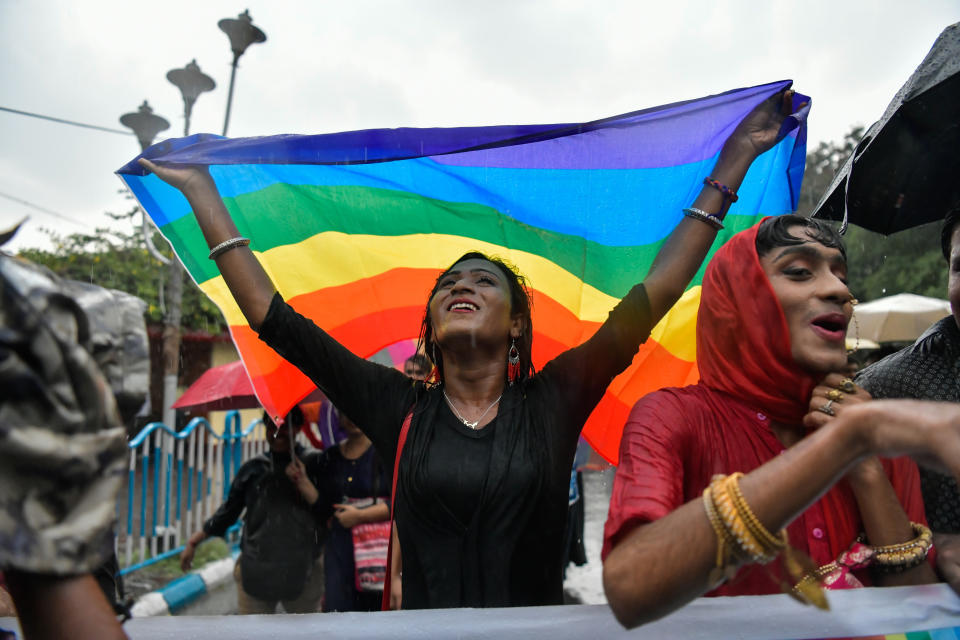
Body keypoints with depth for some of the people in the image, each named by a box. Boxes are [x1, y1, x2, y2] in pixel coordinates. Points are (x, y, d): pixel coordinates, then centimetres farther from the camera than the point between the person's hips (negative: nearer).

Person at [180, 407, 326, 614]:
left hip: (303, 572, -2)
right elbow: (229, 510, 16)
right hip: (256, 571, 2)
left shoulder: (313, 465, -1)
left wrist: (302, 482, -20)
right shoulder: (252, 469, 7)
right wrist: (194, 542, 17)